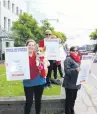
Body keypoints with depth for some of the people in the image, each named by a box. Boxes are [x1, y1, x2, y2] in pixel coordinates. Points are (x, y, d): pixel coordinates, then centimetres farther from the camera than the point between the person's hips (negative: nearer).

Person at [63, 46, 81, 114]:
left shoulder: (78, 59, 13)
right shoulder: (68, 59, -12)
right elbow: (67, 70, -20)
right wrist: (75, 70, -31)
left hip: (76, 83, 8)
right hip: (69, 83, -8)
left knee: (74, 98, 17)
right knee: (69, 99, 0)